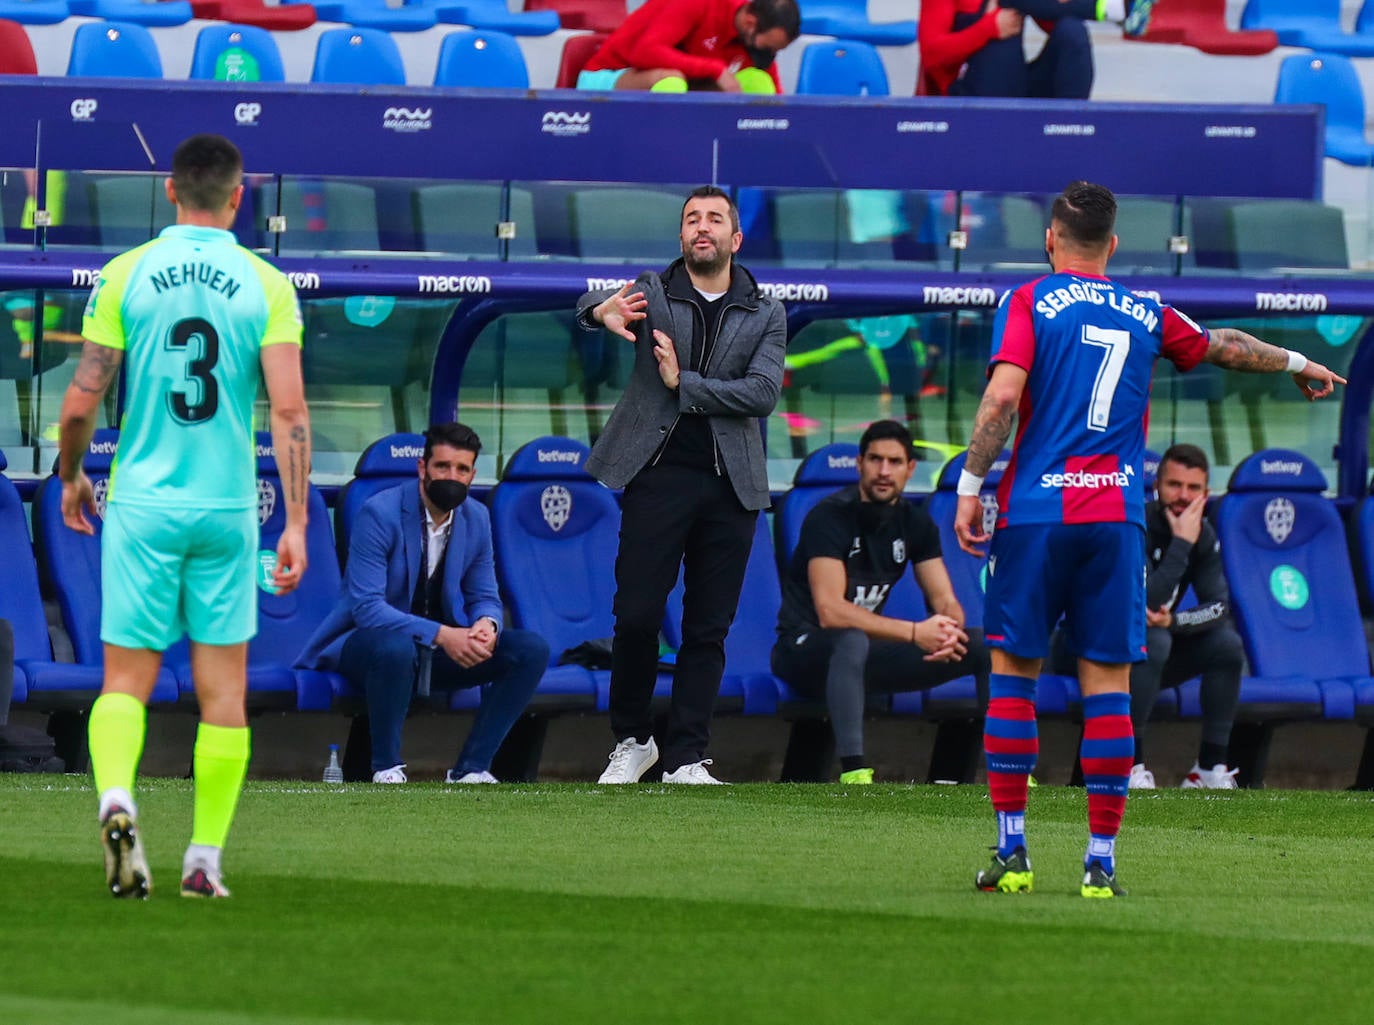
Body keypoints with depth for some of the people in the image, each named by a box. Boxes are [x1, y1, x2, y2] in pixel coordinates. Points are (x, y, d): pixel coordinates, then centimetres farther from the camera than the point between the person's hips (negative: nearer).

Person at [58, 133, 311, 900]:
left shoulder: (126, 275, -1)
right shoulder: (267, 285, -2)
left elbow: (81, 404, -3)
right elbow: (290, 412, -9)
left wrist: (71, 477, 16)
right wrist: (296, 524, -7)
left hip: (143, 501, 0)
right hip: (228, 510, 0)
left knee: (126, 680, 3)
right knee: (223, 689, 9)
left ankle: (116, 797, -26)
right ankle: (205, 860, 9)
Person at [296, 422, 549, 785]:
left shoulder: (476, 519, 2)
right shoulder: (380, 514, -18)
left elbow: (484, 597, 9)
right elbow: (366, 606, -25)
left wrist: (487, 623, -19)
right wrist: (440, 634, -36)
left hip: (442, 647, 6)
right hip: (368, 643, -6)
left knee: (532, 649, -14)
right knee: (396, 646, -42)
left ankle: (470, 769, -11)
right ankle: (386, 769, -24)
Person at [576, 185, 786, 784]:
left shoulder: (765, 314, 7)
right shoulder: (652, 291, 5)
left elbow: (764, 392, -5)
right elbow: (592, 303, -12)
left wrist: (684, 384, -12)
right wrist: (601, 310, -36)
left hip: (729, 486, 1)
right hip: (659, 476, -1)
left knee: (708, 629, 3)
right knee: (636, 617, -6)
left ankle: (686, 759, 7)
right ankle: (631, 741, 13)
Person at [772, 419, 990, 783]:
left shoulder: (915, 522, 4)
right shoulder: (831, 517, -18)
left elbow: (945, 601, 3)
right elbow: (830, 612, -28)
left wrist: (948, 632, -23)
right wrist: (915, 633, -33)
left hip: (866, 650, 7)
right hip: (804, 649, -7)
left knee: (985, 645, -5)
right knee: (851, 641, -43)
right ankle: (853, 773, -50)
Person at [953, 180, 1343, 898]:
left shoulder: (1029, 303, 1)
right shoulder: (1145, 316, 12)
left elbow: (1002, 396, -12)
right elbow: (1228, 348, 28)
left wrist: (969, 487, -6)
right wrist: (1297, 365, 46)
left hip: (1036, 512, -2)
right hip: (1117, 517, 2)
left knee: (1012, 671, 5)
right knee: (1107, 682, 2)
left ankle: (1011, 851, 1)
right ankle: (1102, 861, -1)